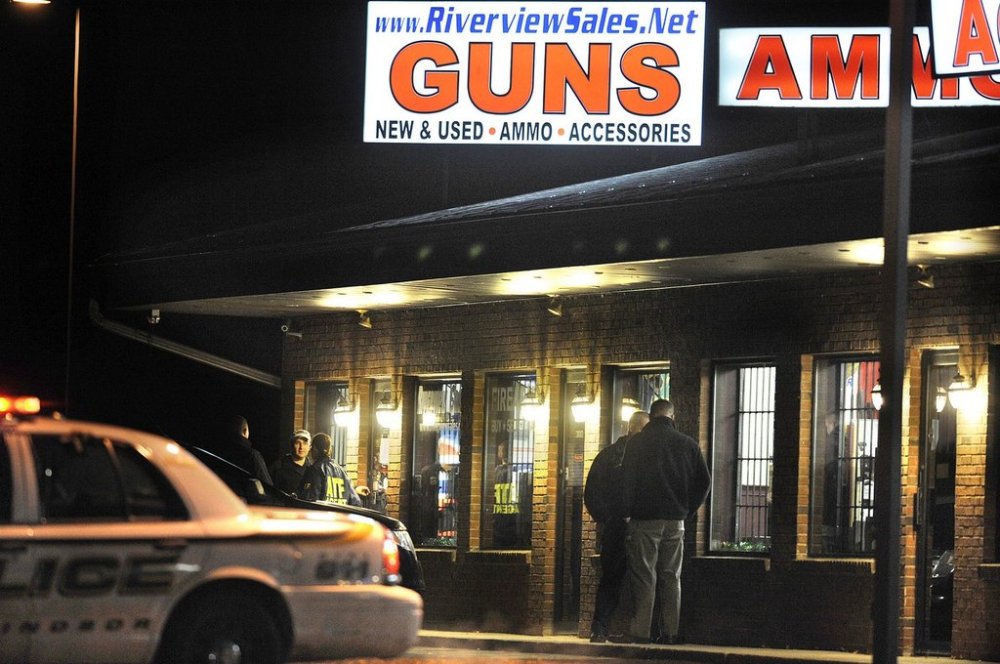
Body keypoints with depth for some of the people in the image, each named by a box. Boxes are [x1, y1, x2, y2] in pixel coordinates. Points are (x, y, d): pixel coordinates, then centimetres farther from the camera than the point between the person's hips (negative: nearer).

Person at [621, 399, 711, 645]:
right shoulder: (687, 444, 4)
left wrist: (627, 513, 3)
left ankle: (640, 633, -6)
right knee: (671, 578, 10)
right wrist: (687, 509, 13)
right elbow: (704, 481, 5)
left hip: (644, 520, -3)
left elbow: (626, 480, -7)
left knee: (643, 579, -1)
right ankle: (670, 632, 8)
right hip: (675, 522, 3)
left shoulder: (637, 442, -5)